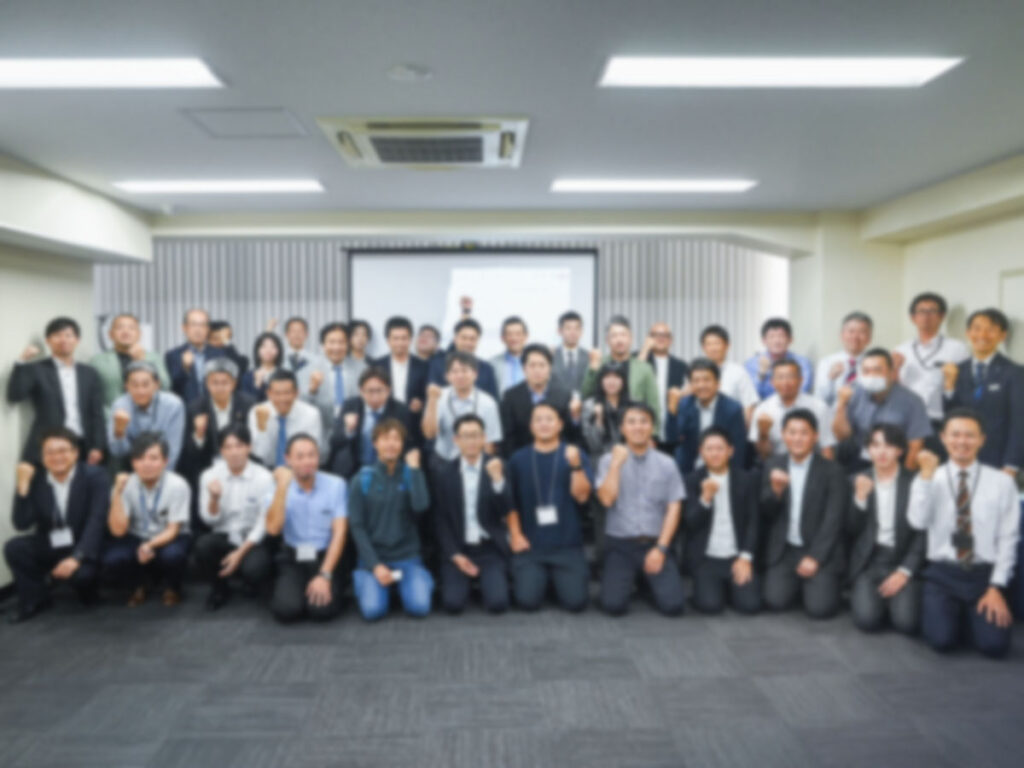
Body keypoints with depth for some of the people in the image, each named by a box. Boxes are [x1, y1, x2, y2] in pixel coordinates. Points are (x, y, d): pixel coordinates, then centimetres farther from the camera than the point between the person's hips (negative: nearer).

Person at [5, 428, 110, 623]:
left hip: (83, 548, -4)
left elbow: (97, 520, -20)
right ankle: (35, 599, 3)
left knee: (80, 573, -32)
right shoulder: (34, 481, 0)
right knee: (13, 547, -20)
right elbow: (21, 524, -9)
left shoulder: (95, 475, -11)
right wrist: (22, 485, -19)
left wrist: (76, 557, -31)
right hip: (48, 548, 4)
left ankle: (86, 588, 9)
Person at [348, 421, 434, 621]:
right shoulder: (362, 479, 0)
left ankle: (421, 579, 11)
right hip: (373, 557, 0)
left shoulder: (411, 474, 2)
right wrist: (375, 565, -12)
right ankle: (362, 578, 9)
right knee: (373, 610, -22)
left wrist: (414, 468, -12)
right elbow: (357, 527, -3)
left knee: (419, 607, -21)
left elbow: (421, 506, -18)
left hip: (408, 557, 0)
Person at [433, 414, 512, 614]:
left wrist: (498, 479, -24)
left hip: (491, 549, 0)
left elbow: (505, 512, -9)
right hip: (457, 549, 1)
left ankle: (486, 580, 15)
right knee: (453, 604, -19)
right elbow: (440, 520, 2)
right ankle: (468, 580, 15)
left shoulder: (497, 468, -1)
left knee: (497, 603, -19)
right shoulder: (444, 472, 1)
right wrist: (455, 555, -8)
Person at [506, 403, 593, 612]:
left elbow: (582, 496, -8)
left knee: (575, 602, -10)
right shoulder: (518, 459, 4)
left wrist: (576, 465, -22)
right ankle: (539, 579, 20)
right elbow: (511, 501, 6)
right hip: (529, 544, 0)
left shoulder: (575, 455, 1)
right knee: (528, 601, -13)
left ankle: (558, 580, 22)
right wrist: (515, 535, -3)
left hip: (567, 545, 0)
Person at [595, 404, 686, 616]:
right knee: (614, 605, -18)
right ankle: (621, 578, 16)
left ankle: (650, 579, 17)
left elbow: (674, 509, 0)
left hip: (655, 543, 1)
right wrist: (617, 463, -16)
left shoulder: (667, 464, 3)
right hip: (620, 544, -1)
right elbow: (607, 499, -12)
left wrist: (661, 548, -8)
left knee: (672, 605, -15)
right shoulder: (609, 460, 0)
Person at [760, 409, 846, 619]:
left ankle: (818, 583, 16)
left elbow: (833, 521, -9)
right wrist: (775, 490, -19)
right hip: (783, 551, 2)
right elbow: (766, 513, 2)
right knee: (776, 601, -15)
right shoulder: (773, 466, 3)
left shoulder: (832, 471, -5)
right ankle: (797, 583, 17)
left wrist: (814, 557, -15)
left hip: (820, 552, -2)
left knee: (819, 608, -17)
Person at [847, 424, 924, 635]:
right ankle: (861, 593, 12)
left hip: (904, 562, -1)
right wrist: (860, 497, -13)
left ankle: (895, 598, 11)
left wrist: (905, 571, -11)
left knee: (906, 622, -22)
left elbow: (923, 533, -1)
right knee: (867, 620, -21)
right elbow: (850, 532, 1)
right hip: (868, 563, 1)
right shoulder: (859, 481, 5)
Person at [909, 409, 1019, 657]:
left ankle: (972, 615, 15)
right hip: (942, 574, 0)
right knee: (942, 639, -20)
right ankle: (943, 611, 14)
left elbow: (1008, 539, -1)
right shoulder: (929, 479, 0)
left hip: (984, 575, 1)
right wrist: (926, 475, -21)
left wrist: (996, 587, -8)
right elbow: (918, 522, -17)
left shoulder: (1001, 482, -1)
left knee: (994, 644, -18)